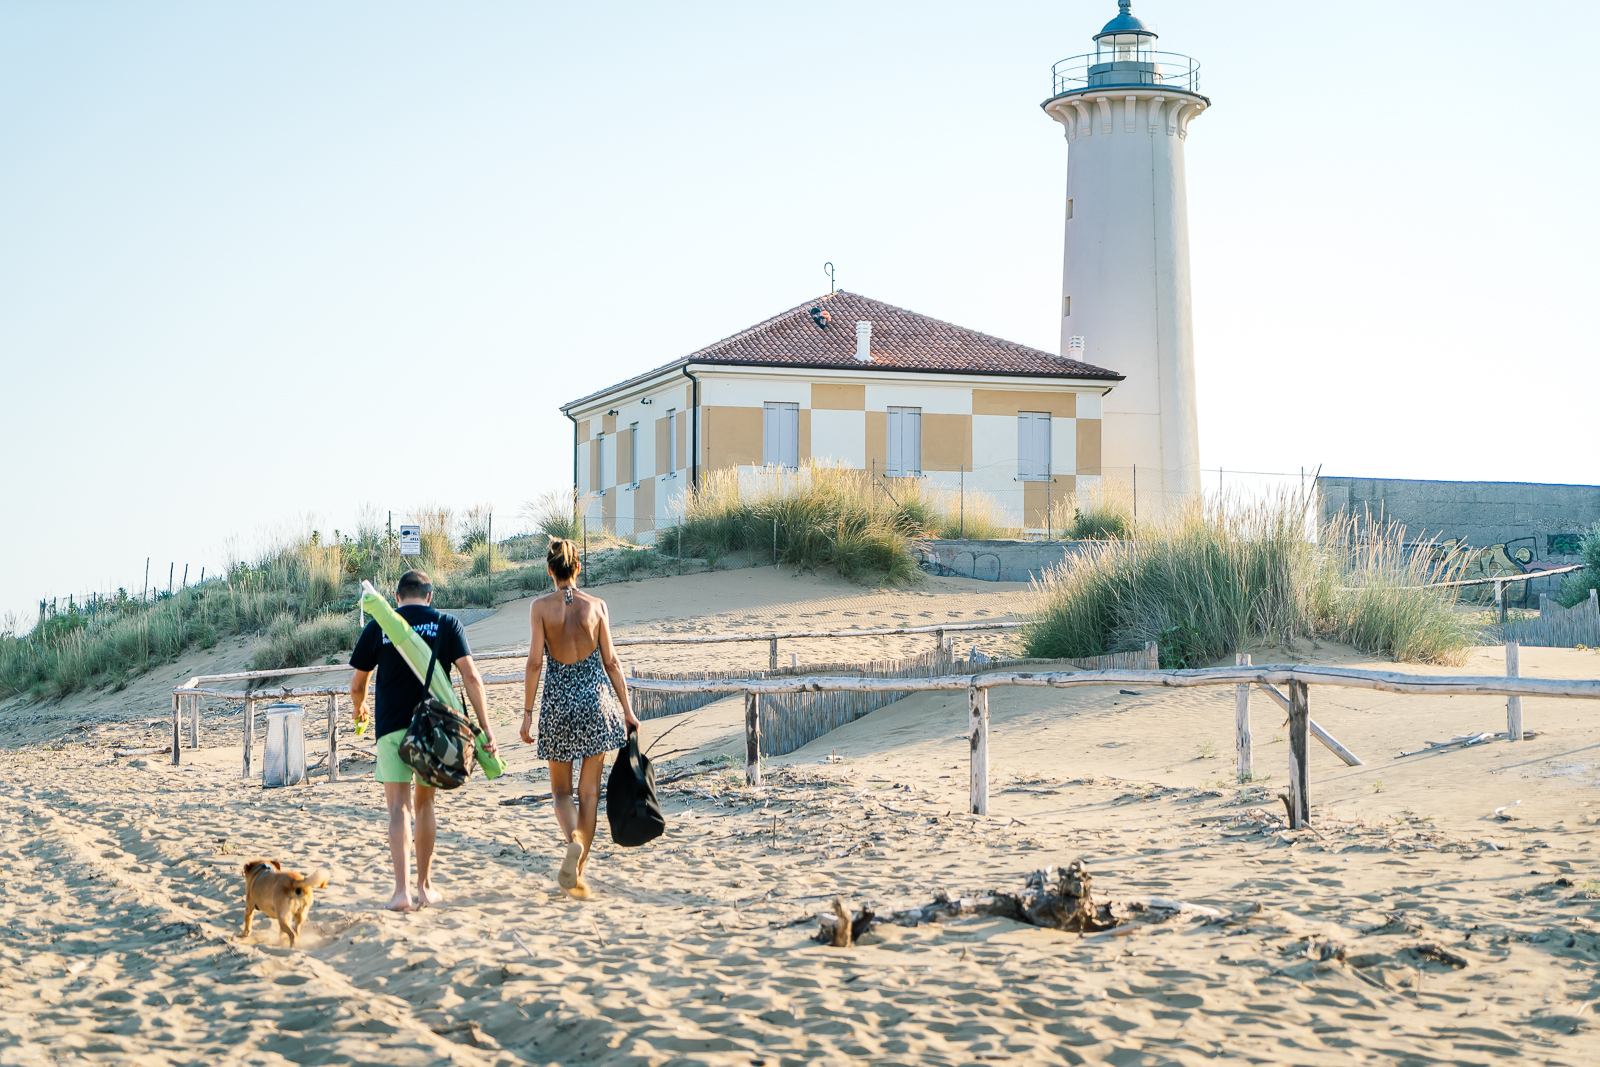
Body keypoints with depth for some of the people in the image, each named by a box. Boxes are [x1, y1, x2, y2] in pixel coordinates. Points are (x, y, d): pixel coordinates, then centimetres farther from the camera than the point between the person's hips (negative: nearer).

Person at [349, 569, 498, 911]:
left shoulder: (378, 627, 6)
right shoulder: (446, 623, 5)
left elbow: (357, 684, 12)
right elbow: (471, 676, -6)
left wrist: (358, 709, 34)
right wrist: (485, 728, -6)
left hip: (392, 727, -1)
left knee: (399, 807, -1)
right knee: (424, 803, 15)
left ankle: (402, 890, -12)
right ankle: (425, 886, 20)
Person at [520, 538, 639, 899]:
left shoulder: (541, 607, -4)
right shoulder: (596, 605, 0)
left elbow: (535, 662, -7)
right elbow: (611, 662, 2)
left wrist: (527, 713, -2)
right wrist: (627, 709, 8)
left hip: (558, 699, -1)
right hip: (595, 697, 1)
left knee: (561, 789, 12)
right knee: (589, 790, 7)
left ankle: (573, 840, -19)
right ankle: (578, 873, 6)